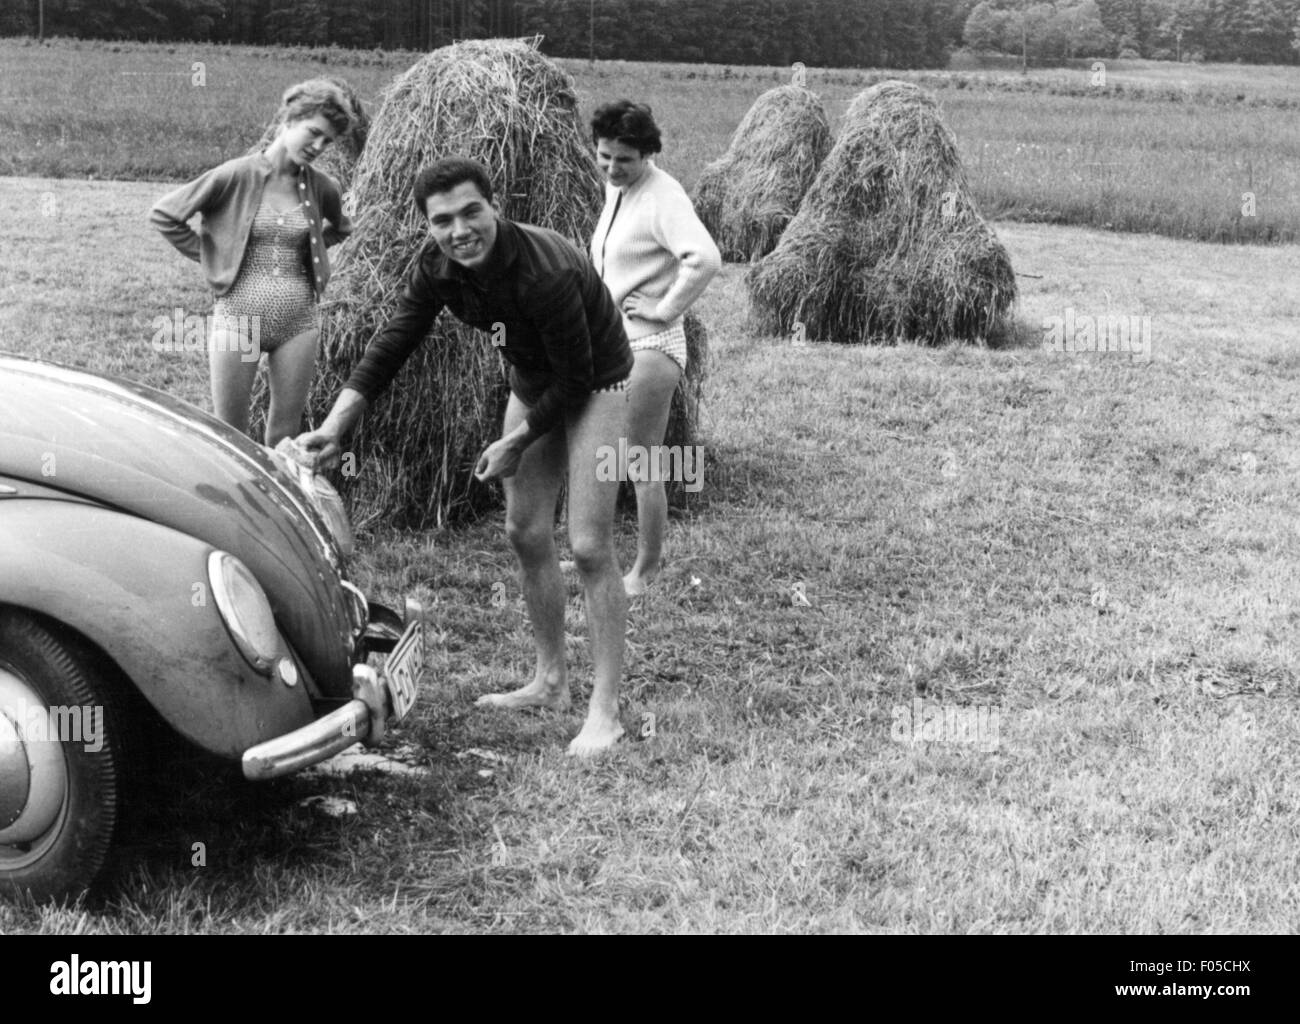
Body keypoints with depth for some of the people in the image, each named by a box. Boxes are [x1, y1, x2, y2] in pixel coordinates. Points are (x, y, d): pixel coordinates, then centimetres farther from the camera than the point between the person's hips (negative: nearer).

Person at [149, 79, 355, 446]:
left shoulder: (320, 187, 4)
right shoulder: (237, 175, -7)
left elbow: (341, 228, 27)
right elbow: (163, 214, -3)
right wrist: (211, 258, -2)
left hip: (298, 319, 3)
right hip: (238, 314, -3)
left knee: (285, 433, 8)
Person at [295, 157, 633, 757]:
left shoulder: (546, 273, -35)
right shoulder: (435, 267, -14)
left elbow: (576, 378, -26)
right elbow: (391, 346, -9)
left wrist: (516, 444, -16)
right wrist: (334, 427, -20)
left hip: (596, 387, -7)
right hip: (532, 385, 8)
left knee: (589, 546, -13)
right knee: (525, 534, 11)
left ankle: (604, 713, -5)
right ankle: (550, 683, 27)